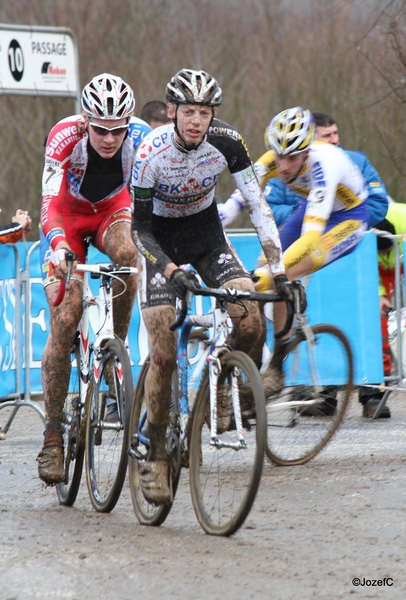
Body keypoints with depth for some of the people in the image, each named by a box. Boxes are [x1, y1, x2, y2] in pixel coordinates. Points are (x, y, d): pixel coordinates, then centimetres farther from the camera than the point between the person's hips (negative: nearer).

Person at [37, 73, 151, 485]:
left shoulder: (142, 138, -27)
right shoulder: (65, 137, -32)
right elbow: (50, 203, -38)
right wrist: (58, 245, -57)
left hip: (113, 208, 1)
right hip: (68, 214, -1)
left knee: (128, 254, -35)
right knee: (64, 320, -13)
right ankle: (53, 434, -6)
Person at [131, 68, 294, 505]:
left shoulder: (227, 142, -20)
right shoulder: (152, 153, -27)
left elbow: (257, 204, -17)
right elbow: (140, 227, -23)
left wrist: (278, 270, -22)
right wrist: (171, 272, -38)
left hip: (205, 232, 3)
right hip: (159, 239, -3)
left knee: (250, 321, -21)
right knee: (163, 354, -12)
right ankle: (155, 456, 0)